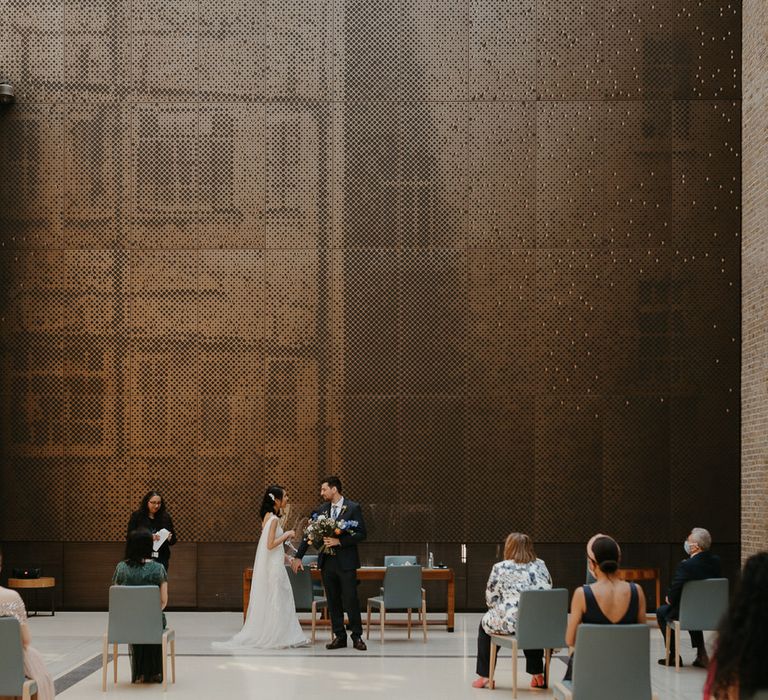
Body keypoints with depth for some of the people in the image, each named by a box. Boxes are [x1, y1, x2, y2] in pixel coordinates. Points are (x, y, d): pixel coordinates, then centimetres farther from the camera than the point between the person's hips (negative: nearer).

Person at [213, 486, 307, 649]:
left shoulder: (267, 516, 11)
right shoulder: (274, 519, -17)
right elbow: (270, 545, -22)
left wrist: (284, 557, 19)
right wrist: (286, 535, -12)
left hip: (268, 565, 9)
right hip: (273, 566, -9)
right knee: (275, 600, -1)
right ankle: (274, 637, 5)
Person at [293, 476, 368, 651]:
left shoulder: (353, 508, -5)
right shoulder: (321, 510, 10)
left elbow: (361, 534, -9)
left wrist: (339, 541, -19)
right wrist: (298, 556, 9)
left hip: (346, 562, -5)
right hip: (327, 562, 5)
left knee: (350, 600, -4)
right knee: (333, 601, 7)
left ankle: (357, 637, 6)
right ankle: (339, 636, 14)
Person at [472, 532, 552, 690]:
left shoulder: (500, 568, -2)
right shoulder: (541, 565, 10)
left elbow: (490, 598, 2)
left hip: (511, 622, -4)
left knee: (485, 623, 28)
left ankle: (484, 675, 28)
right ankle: (537, 675, 35)